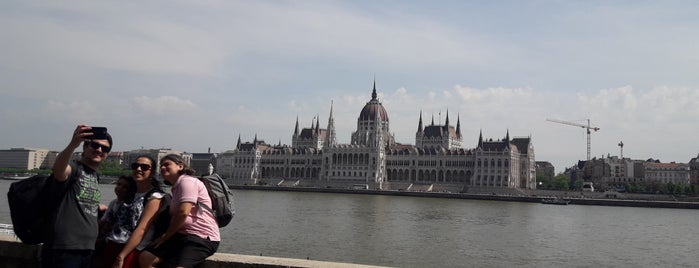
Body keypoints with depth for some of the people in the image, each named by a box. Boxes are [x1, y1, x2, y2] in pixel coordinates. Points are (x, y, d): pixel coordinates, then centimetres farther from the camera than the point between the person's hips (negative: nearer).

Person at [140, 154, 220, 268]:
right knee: (146, 257, -7)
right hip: (183, 235, 9)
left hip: (202, 238, -9)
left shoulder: (187, 181, -7)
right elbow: (174, 215, 21)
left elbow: (183, 213, -19)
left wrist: (165, 236, -7)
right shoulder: (176, 188, 25)